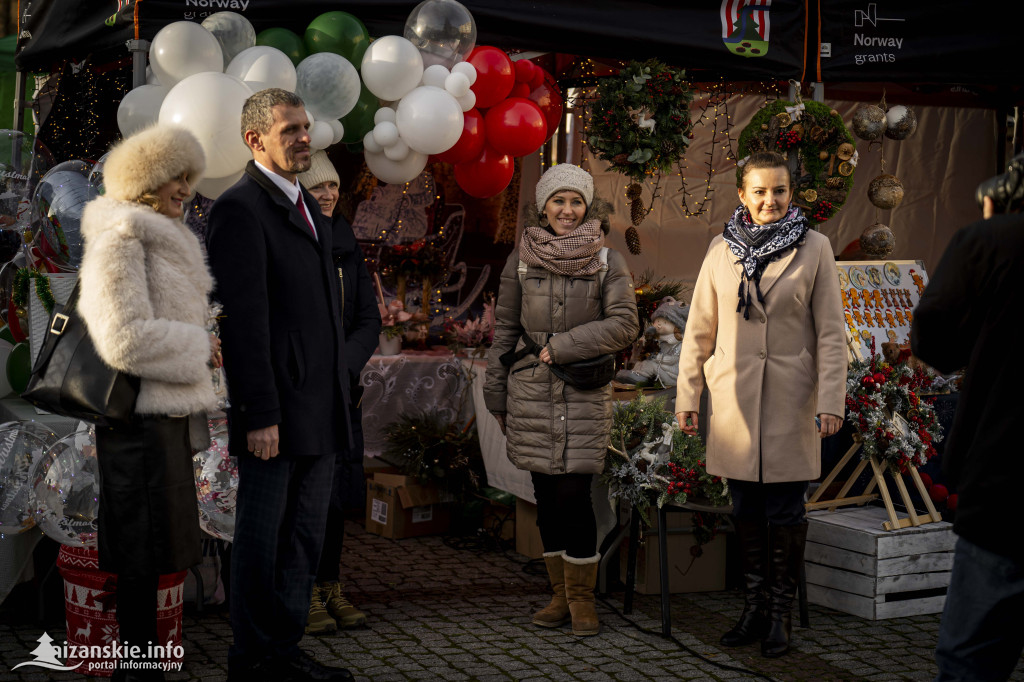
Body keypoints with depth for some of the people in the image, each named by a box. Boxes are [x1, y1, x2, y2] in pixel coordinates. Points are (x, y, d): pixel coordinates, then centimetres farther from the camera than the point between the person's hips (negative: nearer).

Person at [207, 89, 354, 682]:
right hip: (276, 410, -9)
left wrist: (339, 395, 17)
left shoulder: (308, 207, 17)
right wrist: (259, 415, -20)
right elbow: (243, 320, -17)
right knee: (262, 537, 2)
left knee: (306, 534, 14)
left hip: (320, 410, 9)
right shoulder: (240, 209, -11)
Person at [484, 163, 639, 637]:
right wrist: (496, 396, 9)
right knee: (547, 496, 6)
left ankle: (582, 597, 6)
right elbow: (504, 329, 10)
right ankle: (561, 594, 17)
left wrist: (561, 346, -12)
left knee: (573, 494, -7)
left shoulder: (607, 259, 1)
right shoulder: (521, 258, 6)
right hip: (531, 393, 2)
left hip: (585, 393, -2)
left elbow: (624, 324, -8)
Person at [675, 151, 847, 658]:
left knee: (785, 513, 1)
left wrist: (830, 401, -7)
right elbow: (699, 330, 9)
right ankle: (754, 607, 21)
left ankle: (780, 615, 12)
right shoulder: (722, 250, 6)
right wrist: (687, 396, 6)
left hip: (789, 404, -2)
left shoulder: (814, 249, 0)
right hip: (734, 401, 2)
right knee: (746, 511, 9)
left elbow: (830, 334, 0)